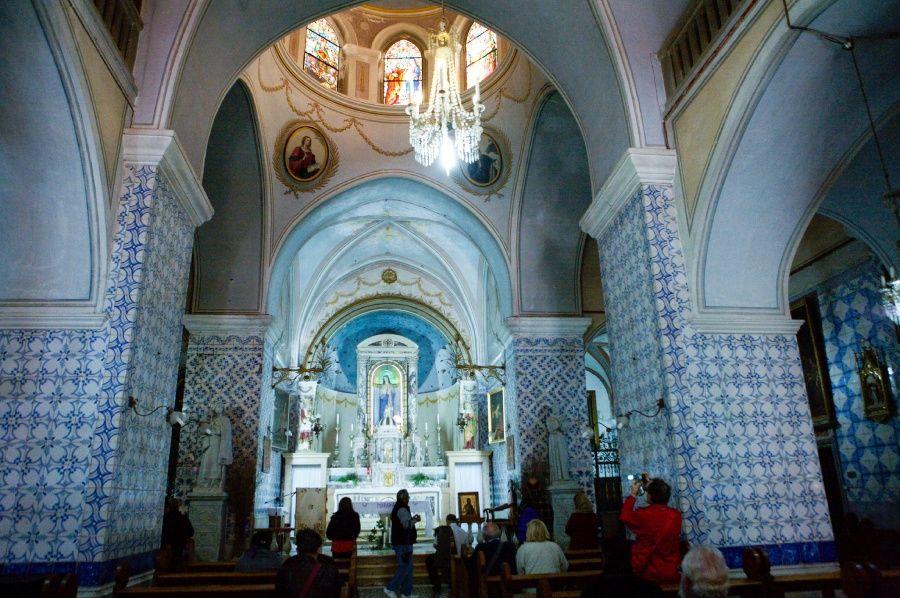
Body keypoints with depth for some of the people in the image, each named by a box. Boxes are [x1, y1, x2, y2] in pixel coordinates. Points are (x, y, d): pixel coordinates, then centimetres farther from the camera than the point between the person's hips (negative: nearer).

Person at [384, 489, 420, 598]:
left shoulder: (397, 508, 16)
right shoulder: (402, 509, -16)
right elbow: (407, 525, -25)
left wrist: (412, 519, 13)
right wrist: (415, 520, -9)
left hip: (400, 542, 10)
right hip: (403, 543, -10)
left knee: (407, 567, 12)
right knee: (405, 567, -5)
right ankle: (390, 588, 0)